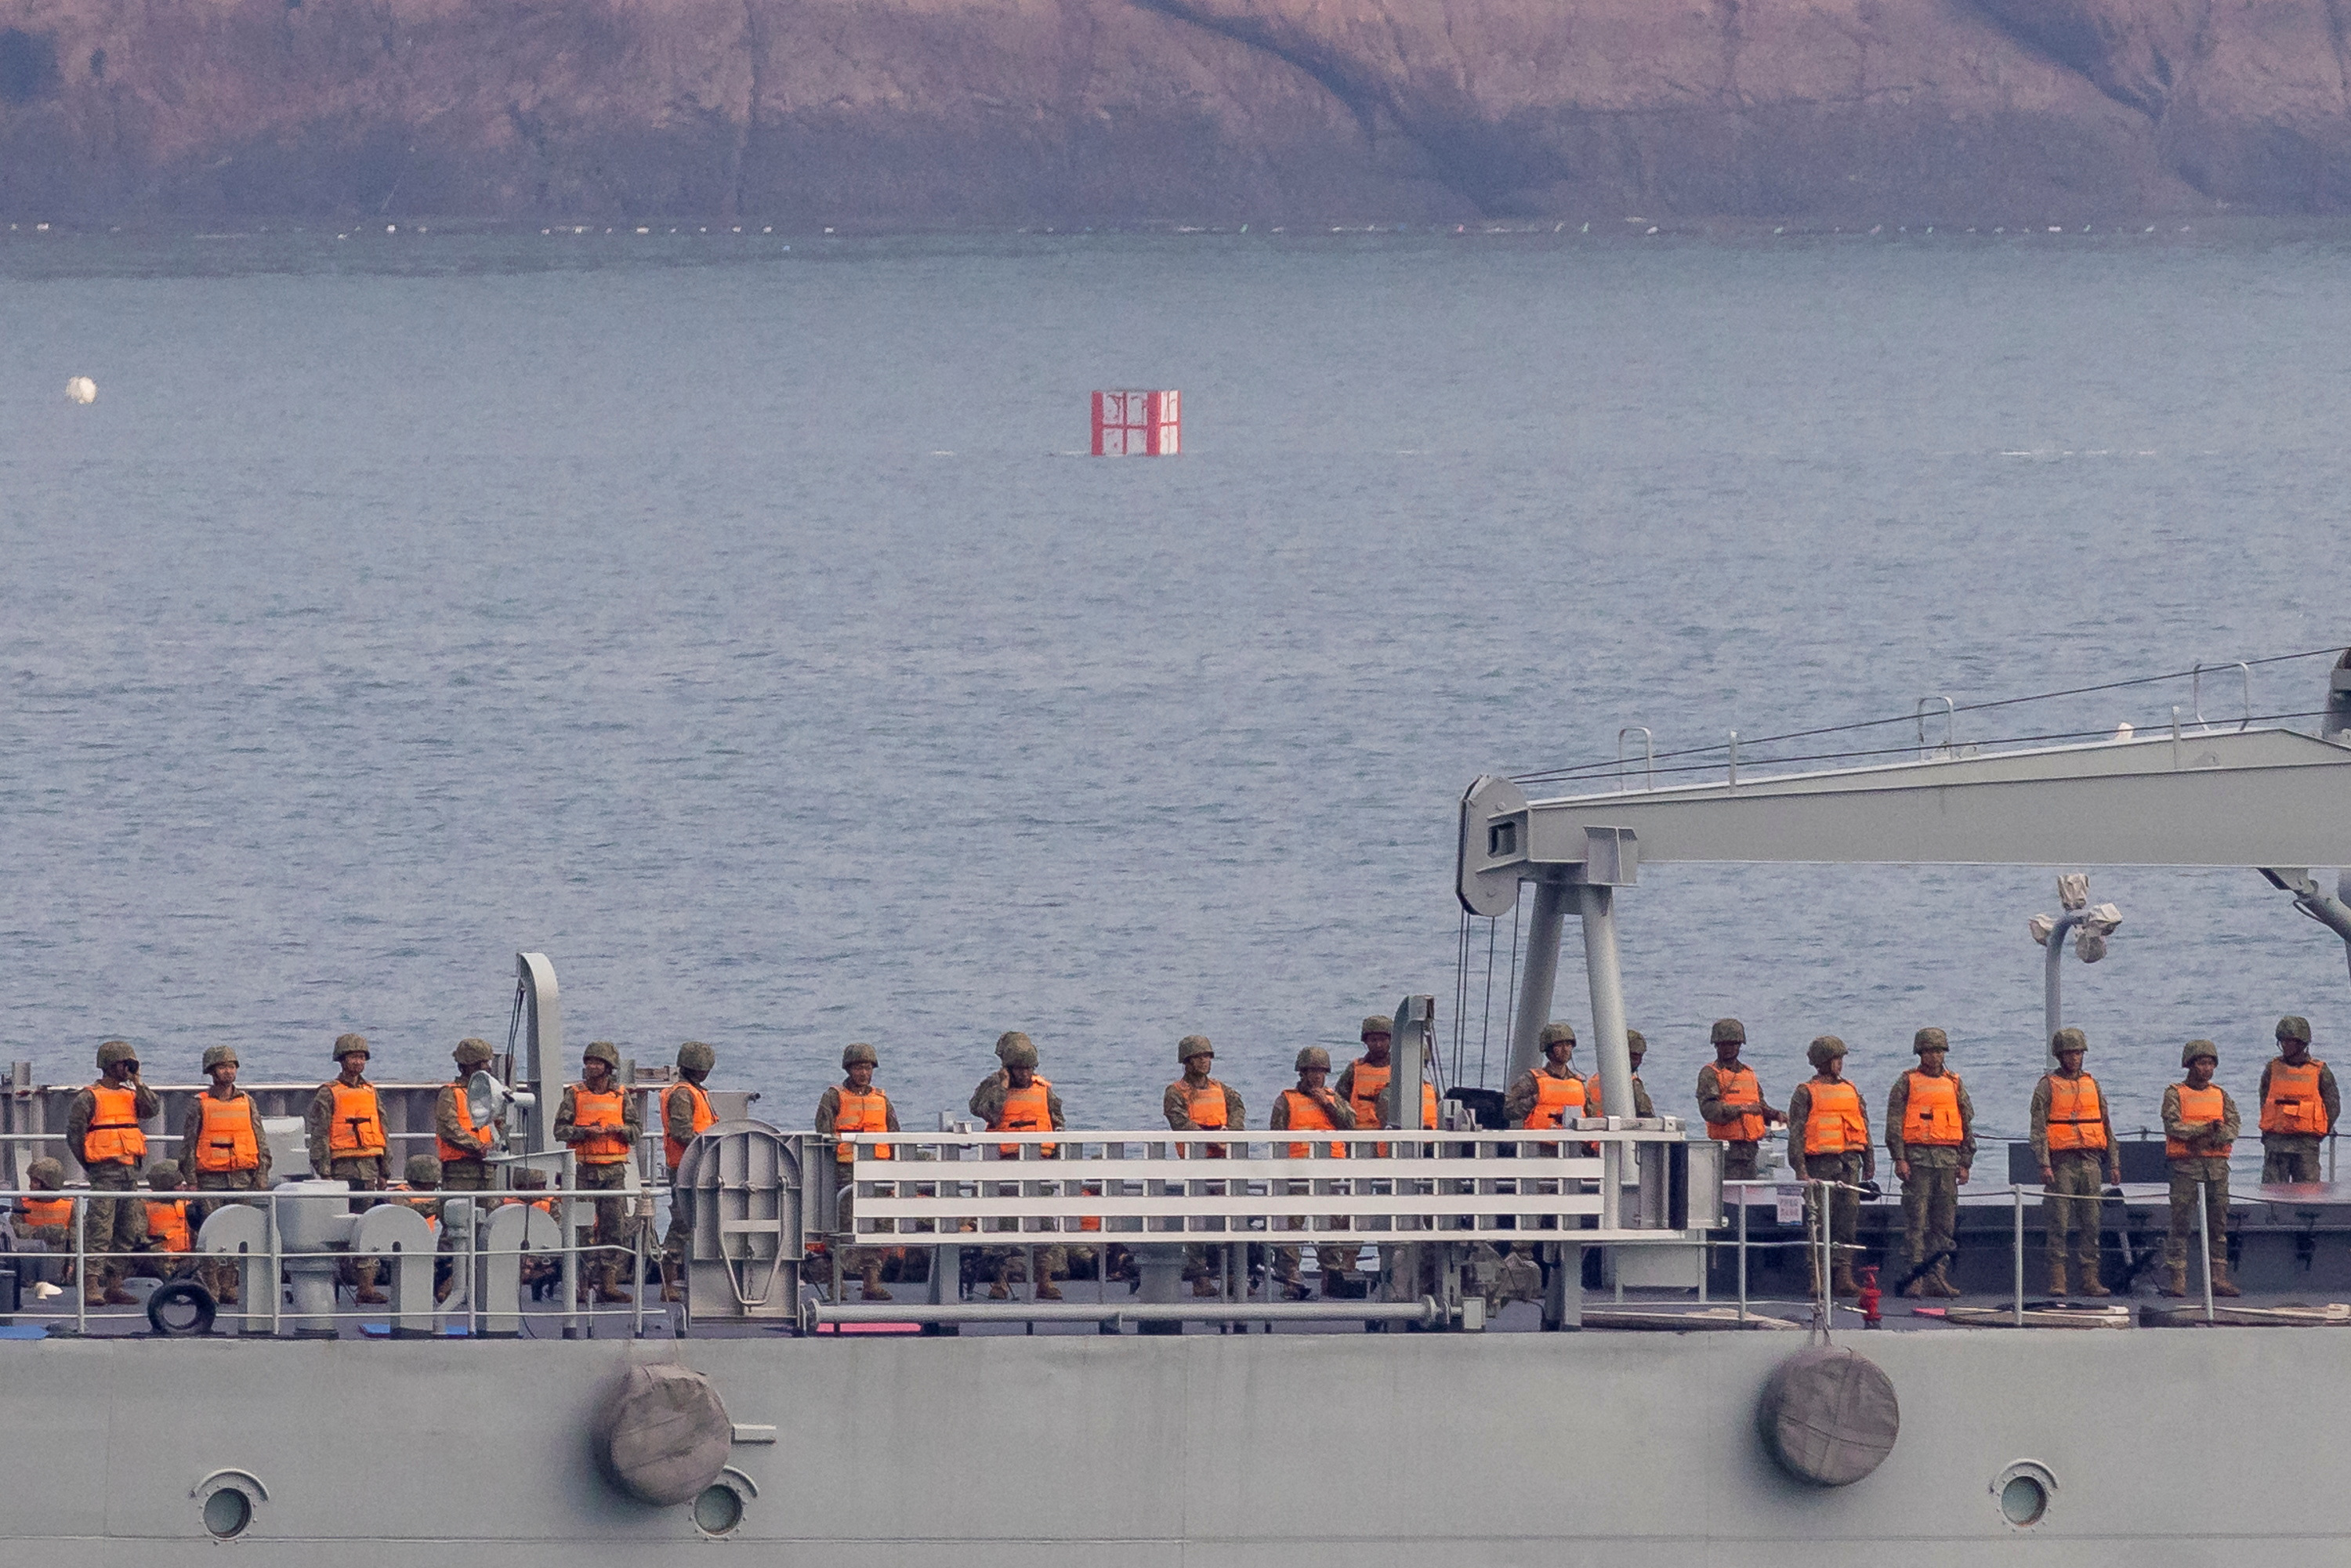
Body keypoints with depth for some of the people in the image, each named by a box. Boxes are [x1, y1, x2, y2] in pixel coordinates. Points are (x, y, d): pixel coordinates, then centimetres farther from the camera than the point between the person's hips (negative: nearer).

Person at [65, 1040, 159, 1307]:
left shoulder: (131, 1095, 16)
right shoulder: (89, 1098, -4)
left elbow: (153, 1110, -1)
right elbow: (74, 1135, -4)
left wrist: (137, 1083, -2)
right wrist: (90, 1166, -4)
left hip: (130, 1172, 7)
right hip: (105, 1173, -7)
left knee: (129, 1233, 9)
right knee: (99, 1232, -12)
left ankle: (114, 1286, 16)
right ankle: (91, 1288, -15)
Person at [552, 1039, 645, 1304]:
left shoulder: (622, 1097, 9)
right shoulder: (575, 1095, 5)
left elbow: (637, 1129, 9)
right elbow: (560, 1130, 2)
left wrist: (618, 1130, -11)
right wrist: (585, 1132, -14)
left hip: (614, 1170, 2)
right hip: (585, 1170, -2)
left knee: (615, 1227, -1)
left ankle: (608, 1282, 2)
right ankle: (582, 1283, -2)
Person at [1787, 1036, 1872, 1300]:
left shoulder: (1851, 1092, 18)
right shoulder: (1806, 1093, 3)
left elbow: (1864, 1128, 21)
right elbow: (1796, 1133, -2)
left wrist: (1869, 1161, 13)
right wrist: (1800, 1168, -11)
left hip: (1849, 1162, 4)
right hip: (1820, 1163, -4)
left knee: (1848, 1219, -1)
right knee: (1819, 1222, -5)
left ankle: (1844, 1275, 0)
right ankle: (1818, 1278, -2)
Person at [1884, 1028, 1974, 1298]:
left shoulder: (1954, 1084, 14)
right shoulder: (1907, 1083, 4)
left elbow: (1967, 1124, 16)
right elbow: (1894, 1123, -1)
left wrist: (1965, 1163, 10)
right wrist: (1899, 1158, -10)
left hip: (1948, 1158, 4)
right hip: (1917, 1159, -4)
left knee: (1945, 1223, 3)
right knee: (1916, 1221, -6)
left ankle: (1938, 1277, 5)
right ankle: (1916, 1278, -7)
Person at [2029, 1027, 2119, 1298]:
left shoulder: (2092, 1085, 16)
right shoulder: (2048, 1087, 2)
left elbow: (2106, 1127, 19)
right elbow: (2038, 1128, -5)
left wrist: (2114, 1164, 13)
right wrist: (2044, 1164, -15)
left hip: (2090, 1163, 4)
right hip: (2062, 1162, -4)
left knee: (2091, 1224, 3)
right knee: (2059, 1224, -6)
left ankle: (2090, 1279, 5)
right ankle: (2057, 1281, -6)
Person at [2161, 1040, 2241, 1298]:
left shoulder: (2221, 1095, 15)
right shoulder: (2175, 1094, 3)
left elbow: (2233, 1126, 3)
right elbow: (2172, 1125, -10)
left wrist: (2214, 1137, -17)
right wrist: (2206, 1129, -20)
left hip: (2216, 1163, 4)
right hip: (2185, 1163, -4)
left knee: (2218, 1223, 4)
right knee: (2181, 1222, -7)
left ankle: (2219, 1279, 7)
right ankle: (2177, 1279, -7)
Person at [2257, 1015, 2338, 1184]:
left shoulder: (2320, 1071, 2)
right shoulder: (2273, 1068, 8)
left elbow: (2333, 1106, 6)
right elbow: (2264, 1100, 14)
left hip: (2306, 1144, -1)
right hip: (2275, 1143, 2)